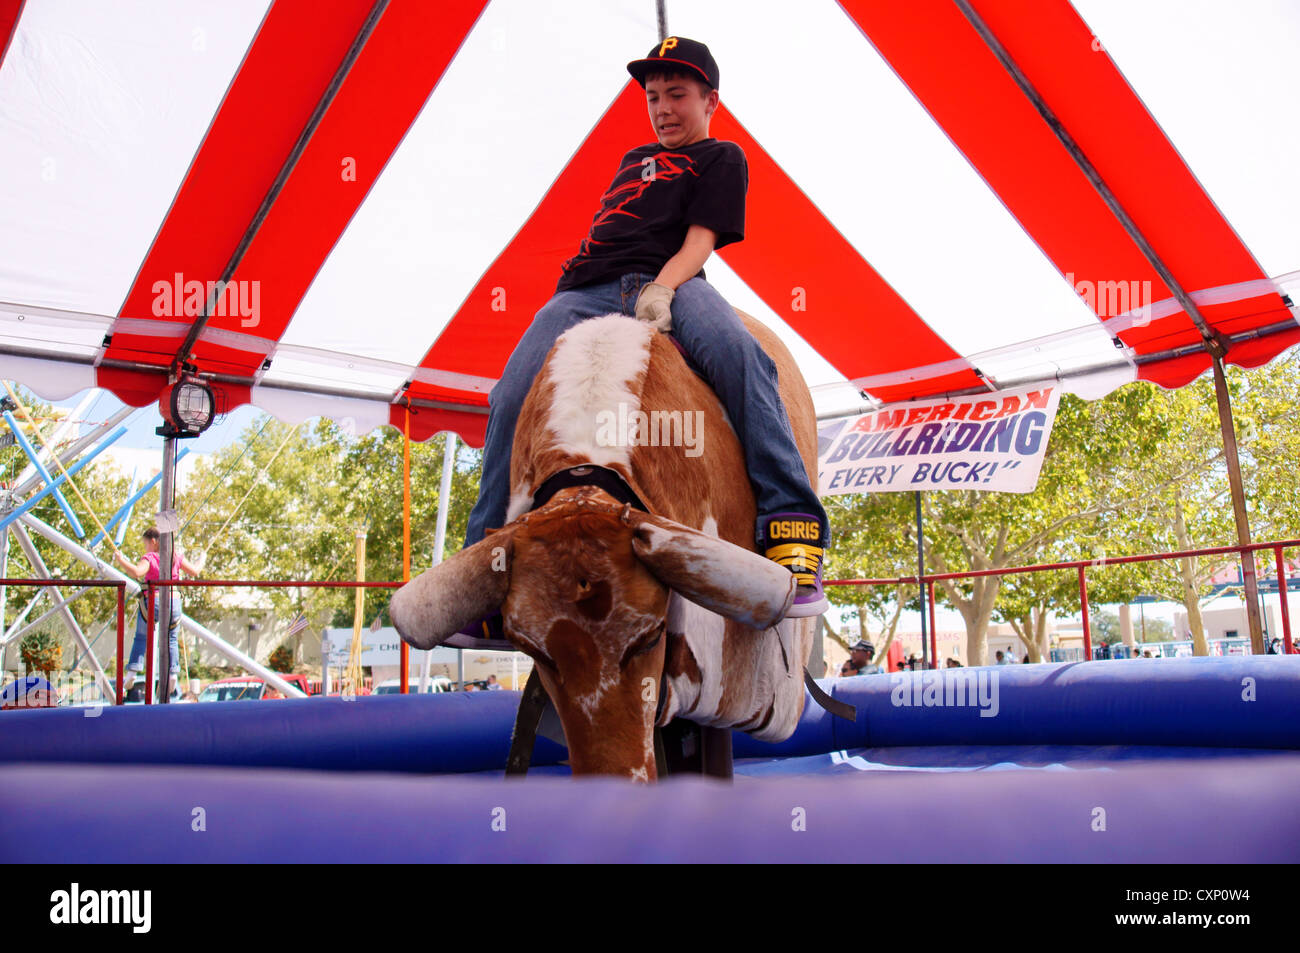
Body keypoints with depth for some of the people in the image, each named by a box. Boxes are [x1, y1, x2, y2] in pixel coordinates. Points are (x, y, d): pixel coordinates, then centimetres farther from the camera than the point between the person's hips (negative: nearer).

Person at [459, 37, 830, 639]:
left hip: (667, 284, -4)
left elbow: (699, 240, 2)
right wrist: (572, 284, 16)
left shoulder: (721, 159, 18)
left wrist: (660, 290, -17)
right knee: (511, 400, -19)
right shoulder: (635, 159, 38)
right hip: (583, 291, 5)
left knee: (738, 353, -38)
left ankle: (792, 527, -41)